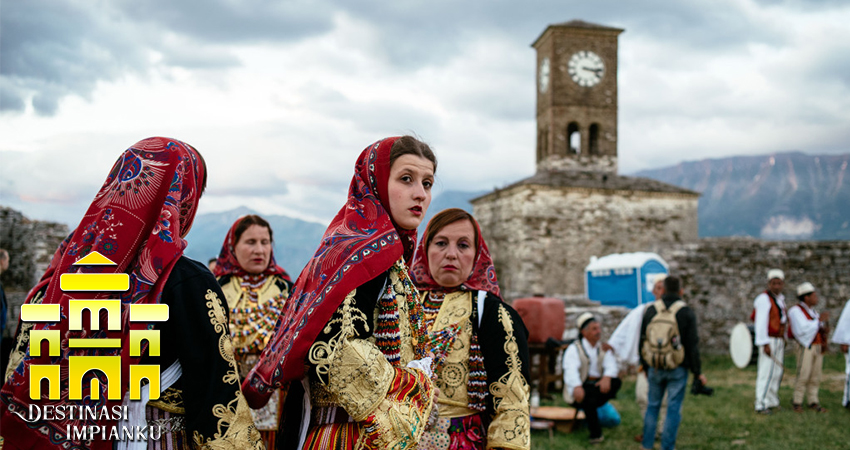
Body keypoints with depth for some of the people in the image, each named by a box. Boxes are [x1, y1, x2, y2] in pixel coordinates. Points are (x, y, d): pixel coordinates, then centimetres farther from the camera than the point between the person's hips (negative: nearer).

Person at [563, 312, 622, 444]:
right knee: (589, 397, -37)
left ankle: (591, 408, -20)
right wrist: (577, 387, -41)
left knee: (616, 382, -24)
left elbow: (612, 366, -3)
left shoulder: (604, 348, 14)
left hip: (598, 384, 4)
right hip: (580, 388, -4)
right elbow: (571, 370, -19)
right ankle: (595, 434, -26)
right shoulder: (574, 348, -2)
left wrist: (607, 377, -28)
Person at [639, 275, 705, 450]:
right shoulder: (687, 313, -7)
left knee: (653, 405, 15)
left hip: (655, 368, 3)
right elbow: (692, 345, -7)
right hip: (678, 369, -3)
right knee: (674, 408, 3)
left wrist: (645, 365, 21)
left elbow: (642, 340, 10)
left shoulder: (651, 310, 3)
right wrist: (698, 372, 1)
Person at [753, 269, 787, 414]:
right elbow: (761, 323, -20)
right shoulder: (764, 299, -15)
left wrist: (783, 339, 17)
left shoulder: (780, 299, 14)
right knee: (766, 372, -10)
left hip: (779, 341, 9)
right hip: (769, 341, -9)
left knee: (777, 372, 13)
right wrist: (765, 344, -24)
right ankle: (761, 405, -8)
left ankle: (772, 402, 22)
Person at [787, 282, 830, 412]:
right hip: (806, 348, -7)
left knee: (815, 377, 6)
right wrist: (819, 320, -19)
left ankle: (813, 402, 11)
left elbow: (821, 330, 16)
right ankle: (797, 402, 4)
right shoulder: (796, 311, -10)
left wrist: (825, 329, -7)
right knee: (803, 376, -7)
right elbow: (802, 330, -22)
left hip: (818, 347, 7)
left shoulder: (813, 312, 14)